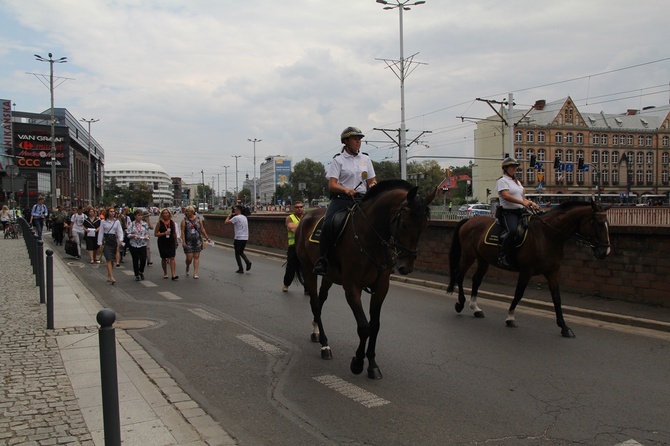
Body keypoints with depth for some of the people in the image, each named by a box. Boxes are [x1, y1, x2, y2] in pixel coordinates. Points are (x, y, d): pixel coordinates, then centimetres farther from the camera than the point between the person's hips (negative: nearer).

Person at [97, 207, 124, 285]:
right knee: (109, 259, -12)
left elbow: (120, 231, 1)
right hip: (106, 241, -3)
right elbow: (101, 232, 3)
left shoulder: (117, 222, 6)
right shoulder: (104, 222, 1)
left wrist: (120, 240, -16)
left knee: (112, 260, 8)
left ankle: (109, 276, 23)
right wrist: (100, 243, -2)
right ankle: (111, 277, -19)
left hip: (114, 240, 3)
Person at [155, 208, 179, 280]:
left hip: (171, 242, 1)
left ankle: (173, 275, -15)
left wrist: (176, 242, 13)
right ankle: (165, 273, 27)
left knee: (172, 258, -9)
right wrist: (164, 233, -17)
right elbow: (155, 234, -3)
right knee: (163, 258, 11)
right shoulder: (159, 223, -3)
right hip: (162, 243, 0)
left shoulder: (172, 223, 3)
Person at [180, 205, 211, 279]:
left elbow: (202, 229, 11)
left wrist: (207, 238, 12)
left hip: (198, 241, 2)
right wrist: (184, 242, -13)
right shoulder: (184, 220, -1)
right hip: (188, 242, -2)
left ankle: (195, 273, 3)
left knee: (196, 257, 0)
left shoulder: (198, 219, 4)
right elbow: (182, 232, -5)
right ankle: (187, 267, 28)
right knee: (189, 258, -4)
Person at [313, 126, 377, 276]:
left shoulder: (366, 159, 17)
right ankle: (322, 260, -18)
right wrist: (346, 190, -24)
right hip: (341, 199, -4)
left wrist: (373, 185, -7)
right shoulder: (338, 160, 4)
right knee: (328, 224, -29)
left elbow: (372, 181, 18)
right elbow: (331, 185, -5)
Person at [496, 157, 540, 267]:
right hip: (508, 212, -9)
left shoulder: (517, 182, 24)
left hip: (520, 212, 9)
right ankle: (502, 256, -25)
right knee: (513, 230, -35)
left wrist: (530, 203, 3)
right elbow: (506, 196, -18)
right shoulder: (502, 180, -2)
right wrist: (522, 202, -25)